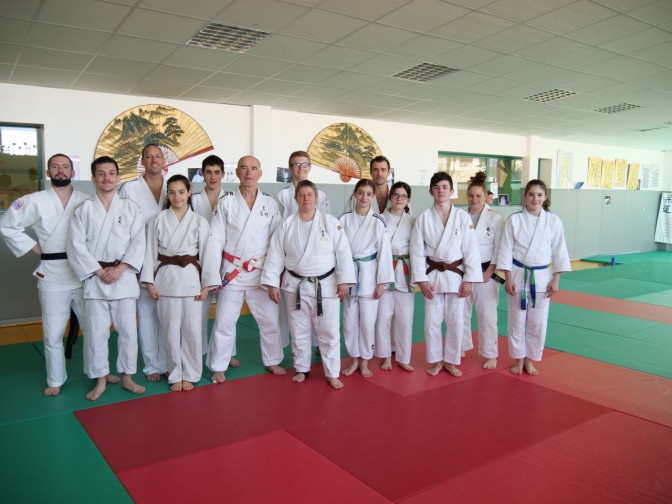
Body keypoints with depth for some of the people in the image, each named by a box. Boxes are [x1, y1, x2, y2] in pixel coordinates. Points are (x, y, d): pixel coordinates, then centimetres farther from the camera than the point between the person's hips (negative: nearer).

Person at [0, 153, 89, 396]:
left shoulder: (87, 201, 1)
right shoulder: (35, 201, -4)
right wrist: (34, 247, -4)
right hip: (53, 275, -1)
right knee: (53, 333, 8)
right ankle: (55, 380, 25)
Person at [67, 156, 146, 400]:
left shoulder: (130, 208, 3)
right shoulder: (83, 210, 3)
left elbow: (138, 243, -3)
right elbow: (76, 246, -3)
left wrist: (119, 269, -13)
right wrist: (99, 271, -11)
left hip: (124, 277, 0)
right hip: (94, 278, 0)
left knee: (128, 330, 5)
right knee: (96, 332, 5)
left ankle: (127, 377, 21)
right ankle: (100, 380, 20)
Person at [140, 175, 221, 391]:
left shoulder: (199, 222, -1)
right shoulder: (159, 220, 1)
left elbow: (207, 254, 0)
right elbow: (151, 252, 2)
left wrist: (206, 285, -3)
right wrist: (149, 282, -2)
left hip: (191, 279, 0)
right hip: (166, 279, 1)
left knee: (192, 330, 4)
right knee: (170, 331, 8)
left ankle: (190, 375, 21)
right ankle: (175, 375, 23)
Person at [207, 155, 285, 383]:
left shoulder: (270, 204, 1)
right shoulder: (226, 202, -3)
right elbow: (216, 240, -3)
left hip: (262, 272, 2)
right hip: (232, 271, -1)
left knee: (269, 320, 12)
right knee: (224, 321, 6)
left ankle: (272, 361, 32)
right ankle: (218, 367, 22)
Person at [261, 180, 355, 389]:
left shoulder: (331, 222, -6)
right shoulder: (287, 225, -1)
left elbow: (343, 253, -6)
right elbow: (275, 255, 1)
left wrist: (344, 281, -11)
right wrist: (272, 283, -3)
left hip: (325, 286, -1)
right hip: (295, 286, 2)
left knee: (329, 332, 4)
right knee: (299, 331, 14)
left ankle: (332, 374, 20)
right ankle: (302, 369, 32)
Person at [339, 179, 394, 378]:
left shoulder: (378, 222, -5)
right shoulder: (344, 219, 0)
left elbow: (384, 252, -5)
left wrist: (381, 282, -6)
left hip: (369, 274, -2)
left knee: (367, 322, 5)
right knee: (349, 321, 8)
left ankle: (364, 361, 23)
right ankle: (354, 359, 27)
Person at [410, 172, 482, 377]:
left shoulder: (463, 217, -4)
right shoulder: (423, 218, -3)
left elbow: (471, 250, -4)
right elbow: (417, 251, -4)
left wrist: (468, 280, -7)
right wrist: (422, 279, -9)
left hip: (456, 275, 0)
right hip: (432, 275, 0)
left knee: (455, 321, 7)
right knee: (432, 321, 7)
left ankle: (451, 360, 26)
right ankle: (436, 360, 25)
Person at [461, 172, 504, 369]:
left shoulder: (495, 218, -6)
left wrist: (488, 272, -12)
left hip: (485, 272, -3)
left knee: (487, 315, 3)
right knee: (461, 313, 13)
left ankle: (490, 355, 18)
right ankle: (461, 348, 31)